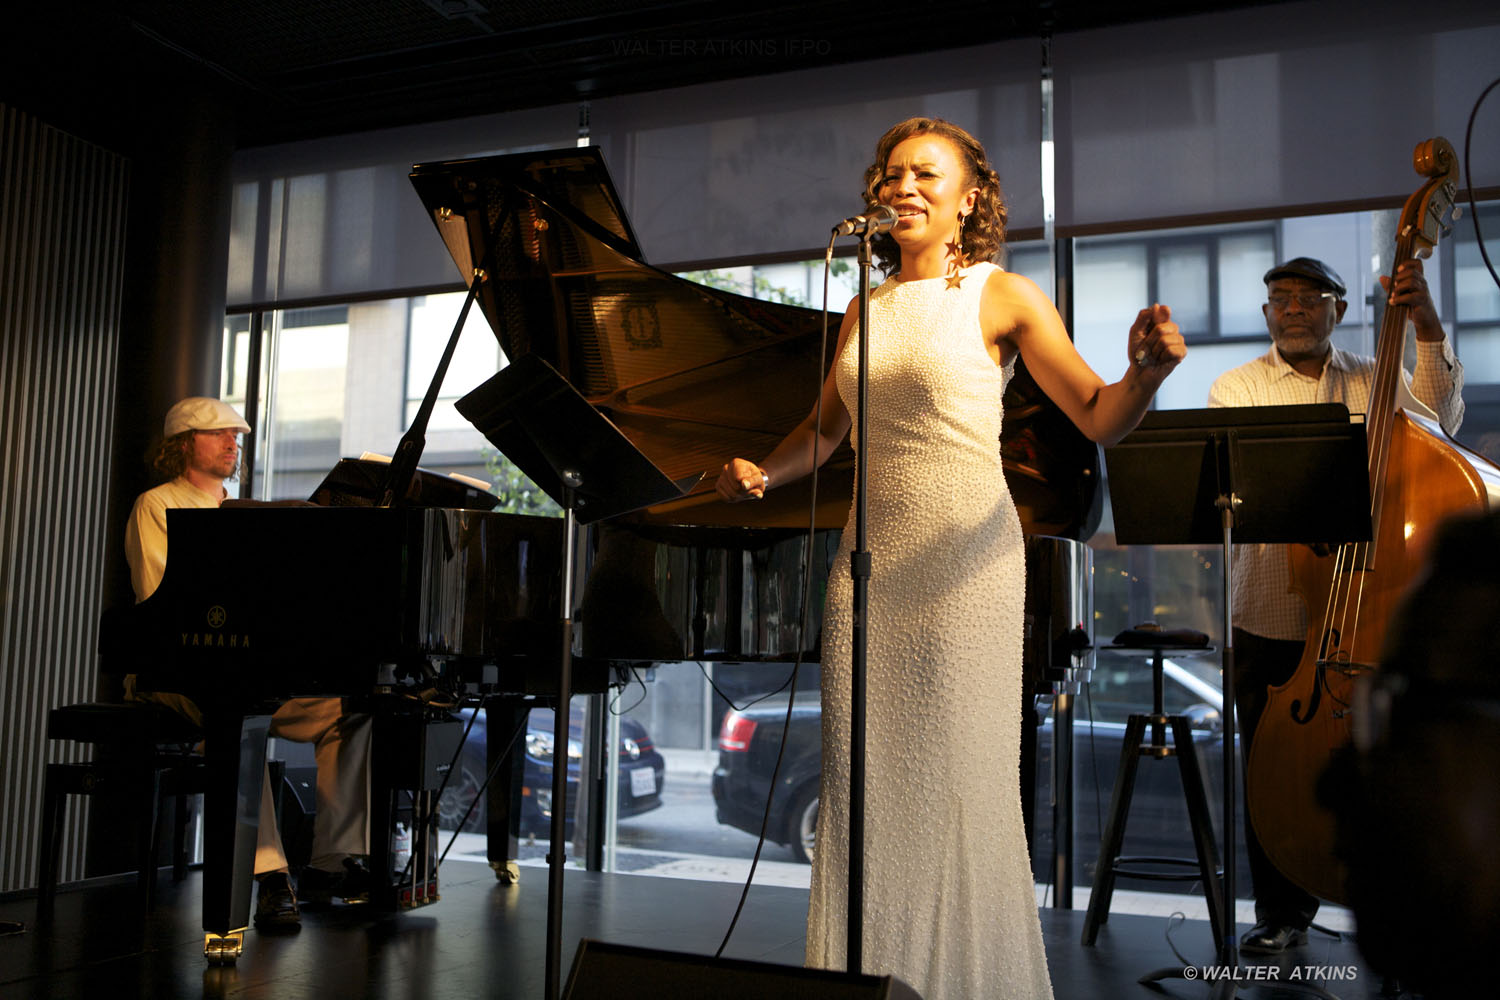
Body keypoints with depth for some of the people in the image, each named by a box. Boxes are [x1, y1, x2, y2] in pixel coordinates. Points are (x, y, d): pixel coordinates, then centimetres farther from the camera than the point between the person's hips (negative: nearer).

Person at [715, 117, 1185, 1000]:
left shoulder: (1001, 297, 0)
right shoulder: (866, 308, 14)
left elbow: (1099, 418, -5)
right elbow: (825, 429, 23)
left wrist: (1147, 371, -25)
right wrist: (759, 475, 5)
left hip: (964, 560, -5)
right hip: (870, 558, 5)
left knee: (958, 778, -1)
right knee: (862, 778, 6)